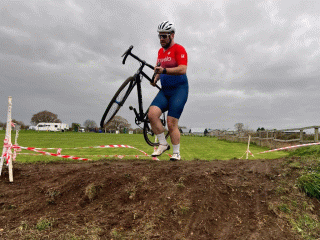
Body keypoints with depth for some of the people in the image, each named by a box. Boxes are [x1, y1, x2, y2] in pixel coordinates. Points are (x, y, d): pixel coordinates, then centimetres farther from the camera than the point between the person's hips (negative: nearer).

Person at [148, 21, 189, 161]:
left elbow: (182, 69, -19)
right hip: (164, 90, 6)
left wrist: (164, 70, -29)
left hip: (179, 90, -6)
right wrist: (155, 79, 7)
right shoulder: (160, 51, 17)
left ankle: (176, 153, 8)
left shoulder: (179, 49, -6)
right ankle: (163, 144, 0)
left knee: (172, 123, -10)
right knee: (152, 114, -16)